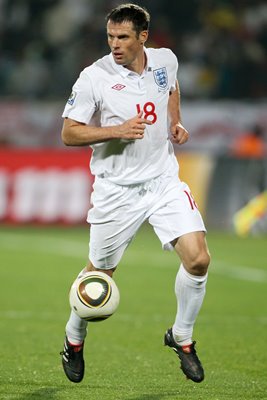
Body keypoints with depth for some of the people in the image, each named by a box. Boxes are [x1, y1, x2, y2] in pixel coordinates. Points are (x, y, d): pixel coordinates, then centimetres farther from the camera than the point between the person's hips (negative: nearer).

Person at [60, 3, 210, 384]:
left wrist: (175, 122, 8)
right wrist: (118, 131, -22)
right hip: (117, 190, -3)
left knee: (198, 259, -12)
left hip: (164, 179, 3)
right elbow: (69, 133, -10)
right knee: (99, 273, 7)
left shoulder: (165, 59, 0)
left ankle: (181, 337, 10)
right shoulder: (94, 77, -14)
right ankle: (74, 341, 34)